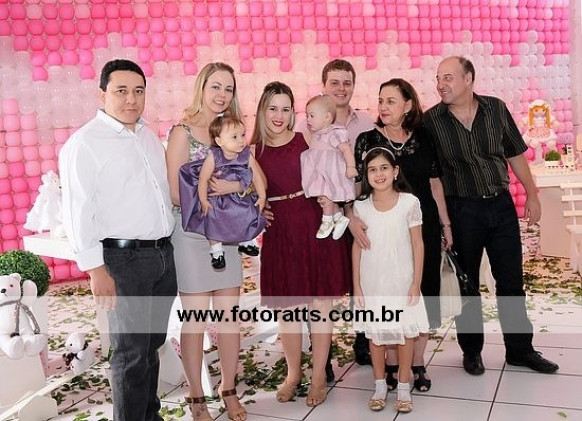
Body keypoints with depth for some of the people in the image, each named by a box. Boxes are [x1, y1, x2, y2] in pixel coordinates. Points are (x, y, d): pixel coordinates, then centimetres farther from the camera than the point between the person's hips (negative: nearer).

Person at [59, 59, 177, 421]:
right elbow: (79, 213, -13)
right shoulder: (84, 143, -8)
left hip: (164, 253, 7)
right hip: (124, 259, -7)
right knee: (131, 352, 2)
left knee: (153, 344, 16)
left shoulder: (149, 136, 14)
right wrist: (96, 269, -16)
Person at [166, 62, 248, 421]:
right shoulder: (183, 132, -5)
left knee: (230, 317, 9)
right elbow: (177, 193, -11)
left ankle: (229, 390, 25)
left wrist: (236, 187, -11)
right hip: (191, 234, -4)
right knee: (196, 320, 4)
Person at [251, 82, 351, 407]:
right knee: (287, 308, 11)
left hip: (315, 228, -2)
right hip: (279, 234, 2)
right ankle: (293, 373, 31)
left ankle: (319, 375, 22)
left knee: (320, 304, 6)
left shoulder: (307, 141, -1)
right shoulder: (254, 151, 5)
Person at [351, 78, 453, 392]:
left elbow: (435, 182, 9)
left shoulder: (423, 138, 3)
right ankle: (392, 363, 21)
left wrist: (446, 224, 10)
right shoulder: (368, 140, -3)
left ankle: (417, 363, 23)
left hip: (424, 225, 2)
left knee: (423, 291, 8)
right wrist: (353, 218, -23)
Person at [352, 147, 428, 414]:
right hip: (372, 283, 1)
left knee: (406, 330, 6)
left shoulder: (409, 203, -8)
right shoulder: (361, 206, -3)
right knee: (375, 332, 10)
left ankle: (404, 387, 20)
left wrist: (416, 282, -6)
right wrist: (356, 285, 1)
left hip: (403, 281, -1)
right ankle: (380, 386, 24)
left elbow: (417, 245, -4)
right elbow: (357, 246, 2)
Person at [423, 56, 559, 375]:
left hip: (501, 205, 2)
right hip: (461, 210, -2)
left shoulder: (496, 109, 0)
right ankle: (471, 351, 26)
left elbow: (515, 154, 9)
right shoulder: (431, 120, -7)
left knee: (511, 280, 10)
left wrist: (532, 194, 8)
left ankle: (520, 349, 25)